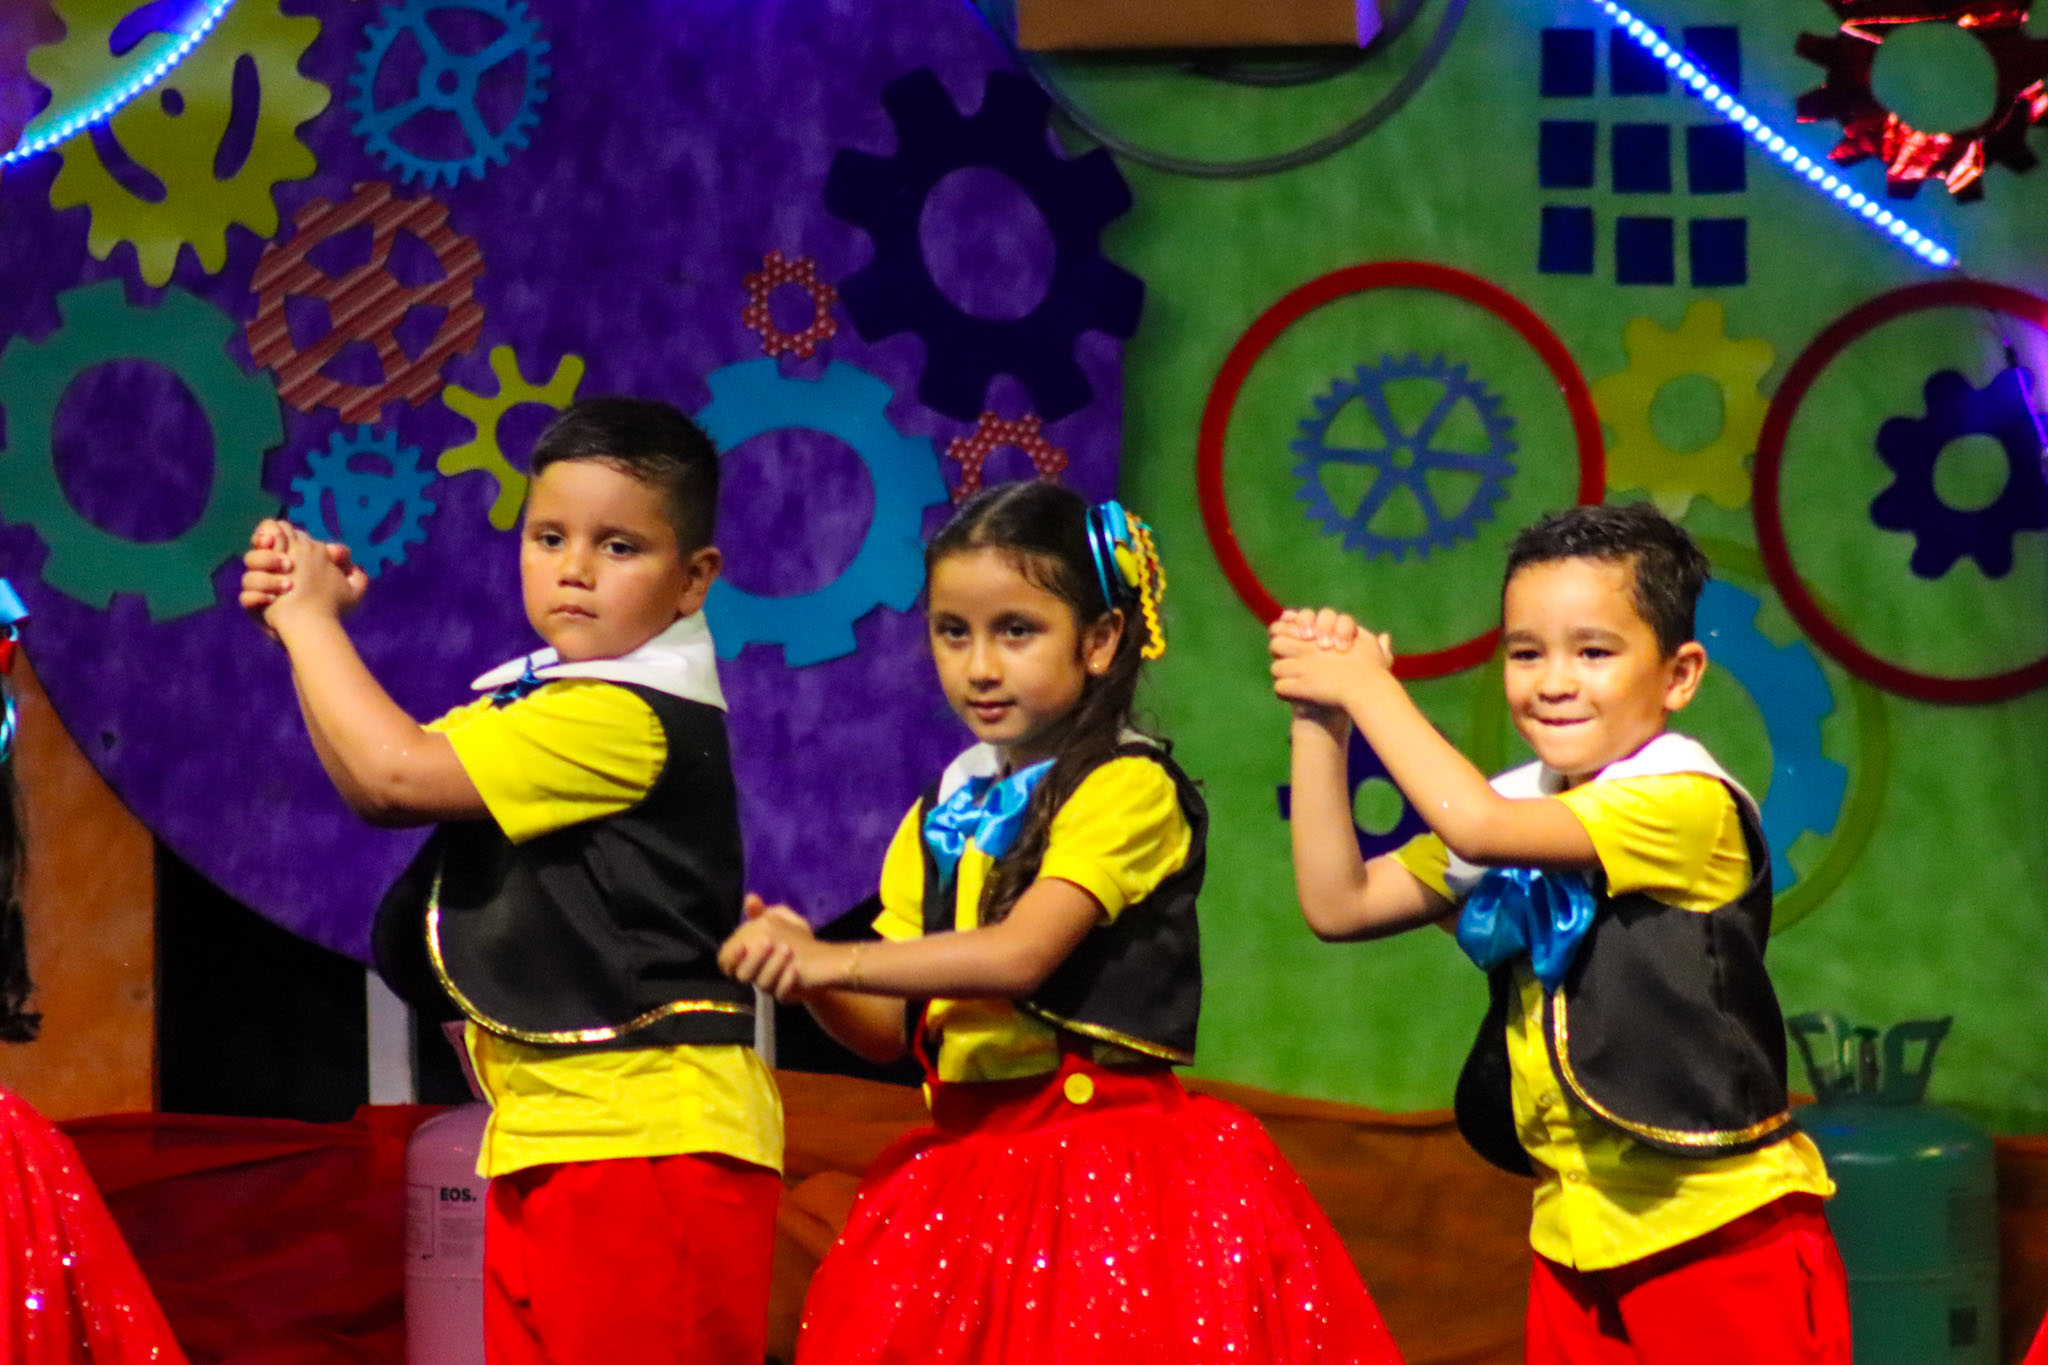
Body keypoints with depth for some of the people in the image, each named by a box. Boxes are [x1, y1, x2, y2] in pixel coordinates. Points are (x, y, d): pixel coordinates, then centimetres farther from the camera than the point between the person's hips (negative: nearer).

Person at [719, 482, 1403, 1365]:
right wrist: (810, 982, -9)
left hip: (1104, 1153, -6)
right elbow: (890, 1029, 12)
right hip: (966, 1169, 6)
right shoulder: (941, 818, 14)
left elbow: (1020, 954, -19)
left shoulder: (1129, 788, -8)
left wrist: (832, 962, -22)